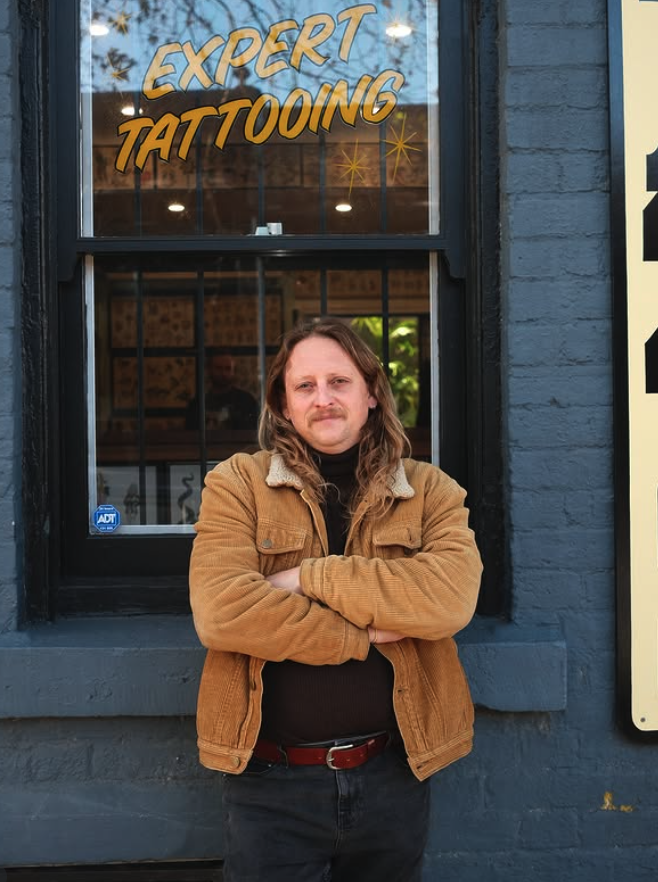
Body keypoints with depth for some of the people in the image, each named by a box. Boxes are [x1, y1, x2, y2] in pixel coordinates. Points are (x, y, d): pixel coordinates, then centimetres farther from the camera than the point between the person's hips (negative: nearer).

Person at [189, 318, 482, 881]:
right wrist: (365, 634, -16)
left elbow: (451, 598, -18)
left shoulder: (431, 491, 0)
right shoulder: (237, 484, -4)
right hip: (270, 779, -2)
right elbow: (222, 611, -19)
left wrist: (309, 578, -19)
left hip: (394, 772, 2)